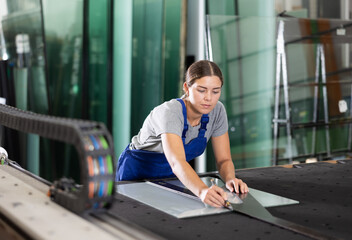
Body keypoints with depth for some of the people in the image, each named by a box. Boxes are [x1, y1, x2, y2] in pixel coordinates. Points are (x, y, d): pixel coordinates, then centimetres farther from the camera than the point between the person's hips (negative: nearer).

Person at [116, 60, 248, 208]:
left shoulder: (217, 111, -15)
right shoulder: (169, 113, -34)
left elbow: (223, 160, -10)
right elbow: (177, 163, -49)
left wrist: (230, 179, -33)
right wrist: (202, 190, -67)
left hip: (172, 176, 4)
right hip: (137, 172, -4)